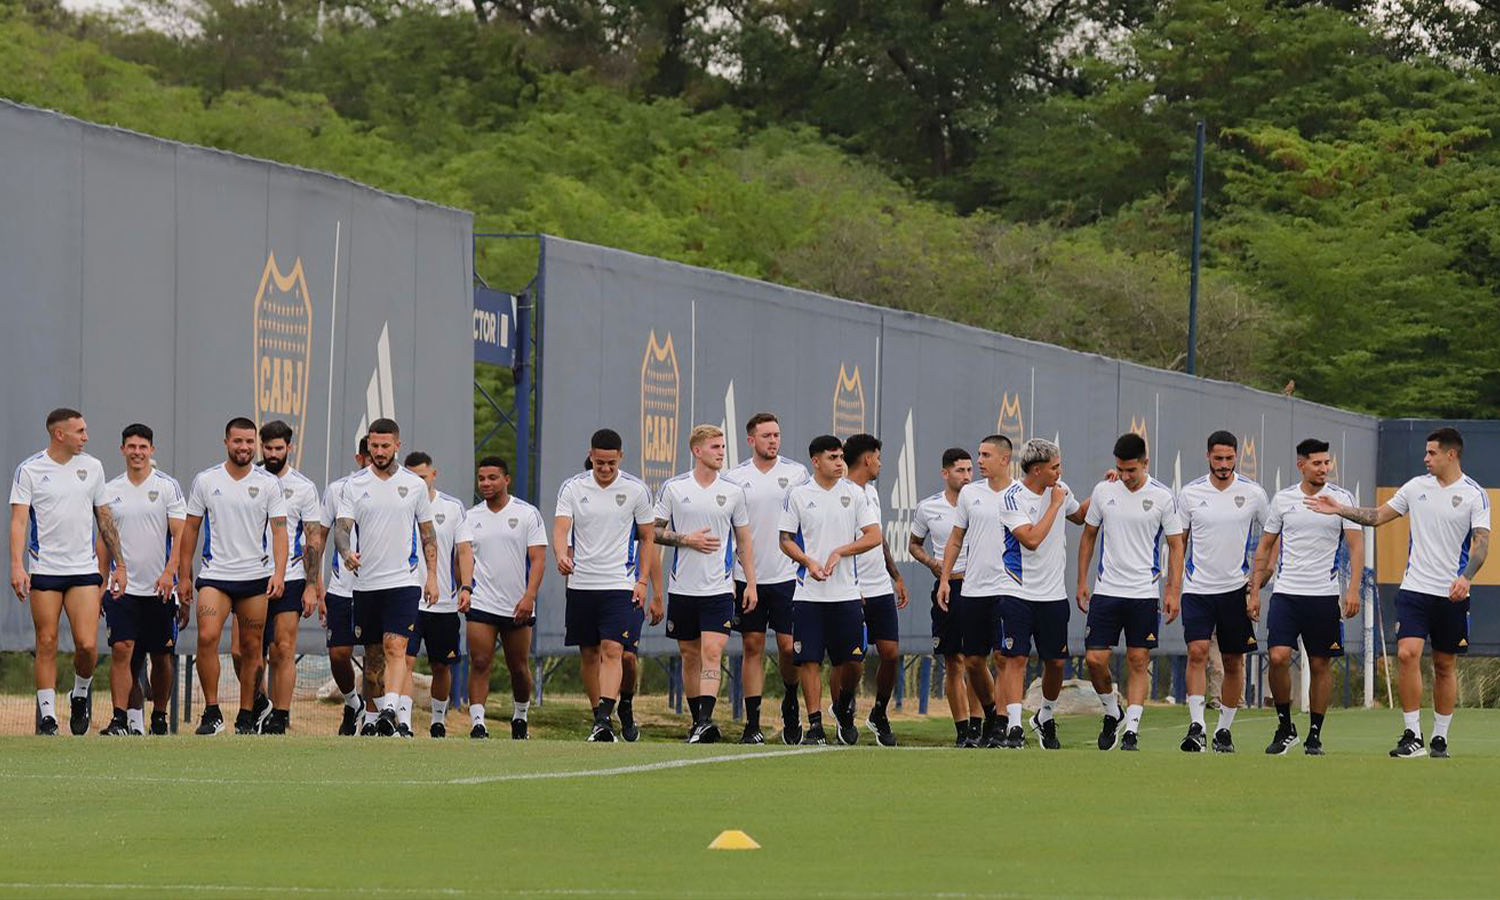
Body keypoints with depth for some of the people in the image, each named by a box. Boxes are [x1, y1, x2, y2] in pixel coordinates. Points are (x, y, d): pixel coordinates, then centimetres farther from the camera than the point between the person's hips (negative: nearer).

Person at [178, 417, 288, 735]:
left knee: (251, 649, 3)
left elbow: (279, 531, -2)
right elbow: (190, 529, 9)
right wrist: (184, 576, 7)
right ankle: (211, 713, -10)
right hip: (214, 575, 0)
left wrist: (279, 573, -16)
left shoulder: (269, 483, 1)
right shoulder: (206, 481, 3)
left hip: (256, 578, 0)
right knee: (207, 637, -18)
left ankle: (246, 718, 13)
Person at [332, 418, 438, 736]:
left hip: (404, 581, -2)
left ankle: (390, 711, -28)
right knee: (372, 652, 9)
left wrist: (432, 575, 6)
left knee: (395, 647, -17)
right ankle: (375, 712, 21)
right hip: (366, 583, 2)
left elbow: (427, 532, 11)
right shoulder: (354, 485, 3)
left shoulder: (414, 484, 4)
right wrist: (347, 552, -27)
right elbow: (342, 526, -5)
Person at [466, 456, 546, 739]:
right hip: (481, 605, 1)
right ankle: (477, 725, -13)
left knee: (519, 668, 10)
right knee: (479, 664, -11)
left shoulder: (528, 513, -1)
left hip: (518, 606, -1)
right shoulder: (470, 517, 8)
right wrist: (465, 587, 1)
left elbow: (538, 558, -6)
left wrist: (529, 596, -17)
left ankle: (519, 718, 31)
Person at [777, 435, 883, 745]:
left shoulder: (854, 493, 5)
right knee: (809, 660, -5)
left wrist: (839, 553, -10)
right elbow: (786, 540, 3)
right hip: (809, 593, -1)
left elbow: (873, 536, 2)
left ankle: (844, 706, 28)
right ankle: (815, 725, 1)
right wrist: (809, 562, -13)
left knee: (852, 660, 1)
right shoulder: (797, 495, 2)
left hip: (846, 591, 1)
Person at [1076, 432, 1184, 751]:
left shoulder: (1163, 497, -4)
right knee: (1094, 659, -4)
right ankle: (1112, 712, 20)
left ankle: (1131, 731, 3)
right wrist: (1082, 582, 10)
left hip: (1144, 593, -2)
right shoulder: (1104, 491, 3)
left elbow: (1175, 545, 1)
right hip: (1106, 590, 2)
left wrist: (1174, 592, -6)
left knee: (1139, 662, -1)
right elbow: (1088, 536, 13)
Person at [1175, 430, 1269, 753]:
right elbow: (1179, 542, 9)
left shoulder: (1253, 494, -1)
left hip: (1236, 589, 0)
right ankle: (1197, 726, -18)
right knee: (1197, 651, -15)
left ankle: (1224, 729, 16)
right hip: (1197, 589, 0)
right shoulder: (1190, 493, 1)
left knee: (1234, 661, 5)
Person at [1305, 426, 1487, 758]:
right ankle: (1412, 736, -12)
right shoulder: (1417, 486, 8)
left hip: (1452, 594, -2)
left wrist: (1466, 577, -26)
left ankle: (1440, 737, 16)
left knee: (1445, 666, 6)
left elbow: (1481, 542, -11)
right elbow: (1378, 515, 17)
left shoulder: (1474, 494, -4)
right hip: (1415, 590, 2)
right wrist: (1340, 509, 7)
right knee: (1407, 654, -14)